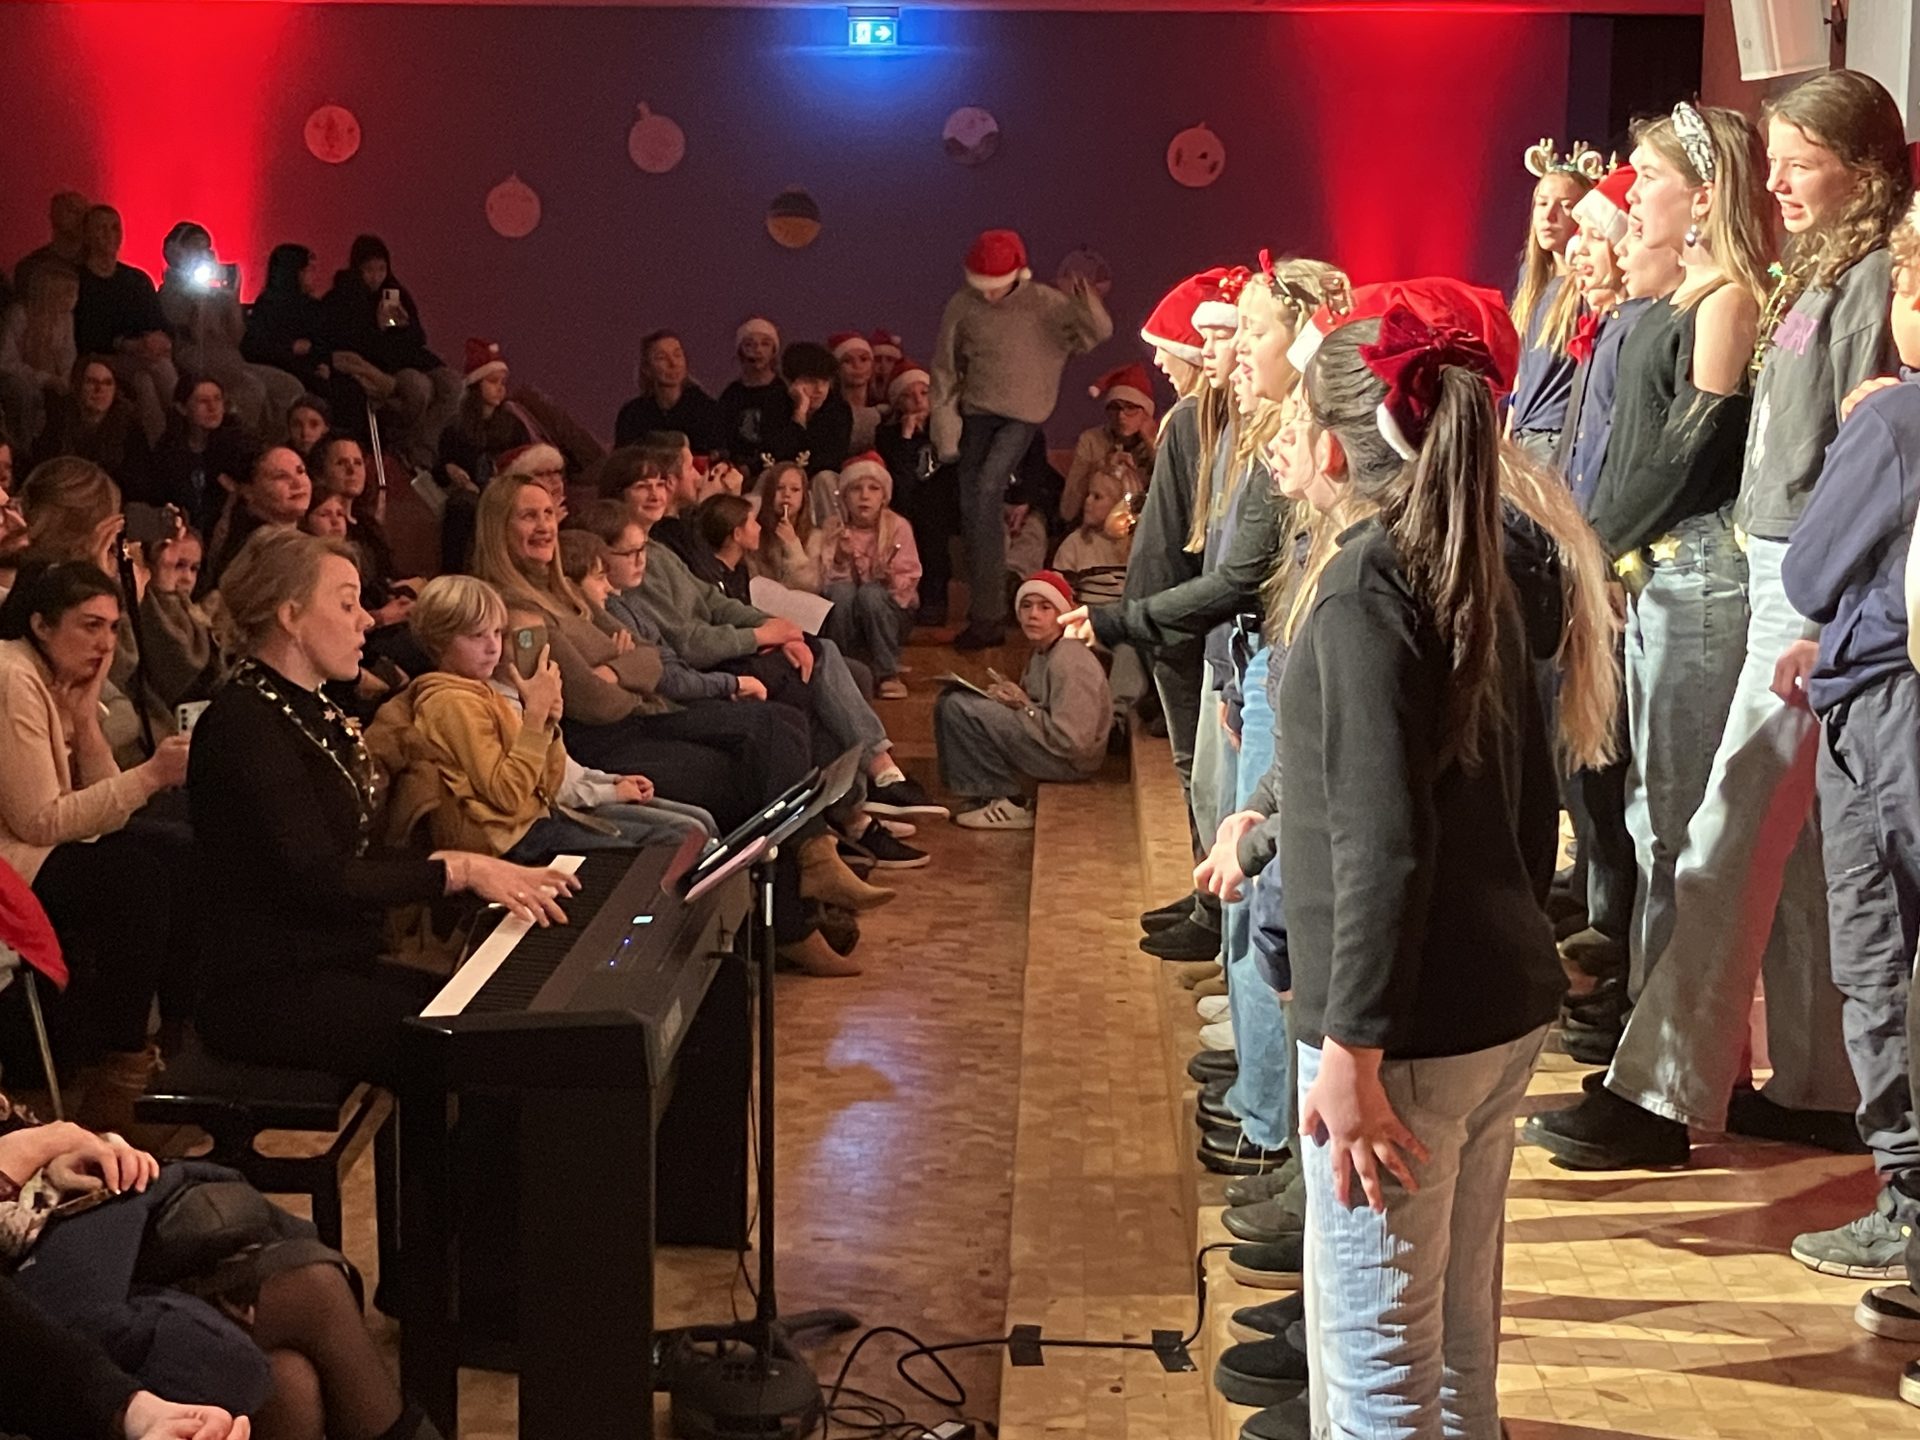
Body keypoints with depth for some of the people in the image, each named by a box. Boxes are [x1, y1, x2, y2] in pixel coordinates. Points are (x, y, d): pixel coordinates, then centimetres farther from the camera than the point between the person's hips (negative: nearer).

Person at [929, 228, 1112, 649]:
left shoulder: (1045, 304, -8)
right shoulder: (962, 307, -2)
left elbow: (1097, 334, -10)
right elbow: (944, 373, 4)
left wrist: (1089, 308, -32)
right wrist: (945, 433, 0)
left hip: (1022, 413, -4)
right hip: (977, 413, 4)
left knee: (985, 492, -20)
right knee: (972, 506, 1)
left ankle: (986, 613, -16)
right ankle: (987, 613, 13)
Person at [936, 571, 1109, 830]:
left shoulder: (1070, 662, -22)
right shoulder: (1043, 653, 8)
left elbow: (1072, 742, -26)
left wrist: (1024, 706, -16)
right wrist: (1010, 697, -4)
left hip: (1071, 760, -10)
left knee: (959, 708, -18)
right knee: (951, 697, 11)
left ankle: (1011, 805, -9)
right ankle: (985, 795, 9)